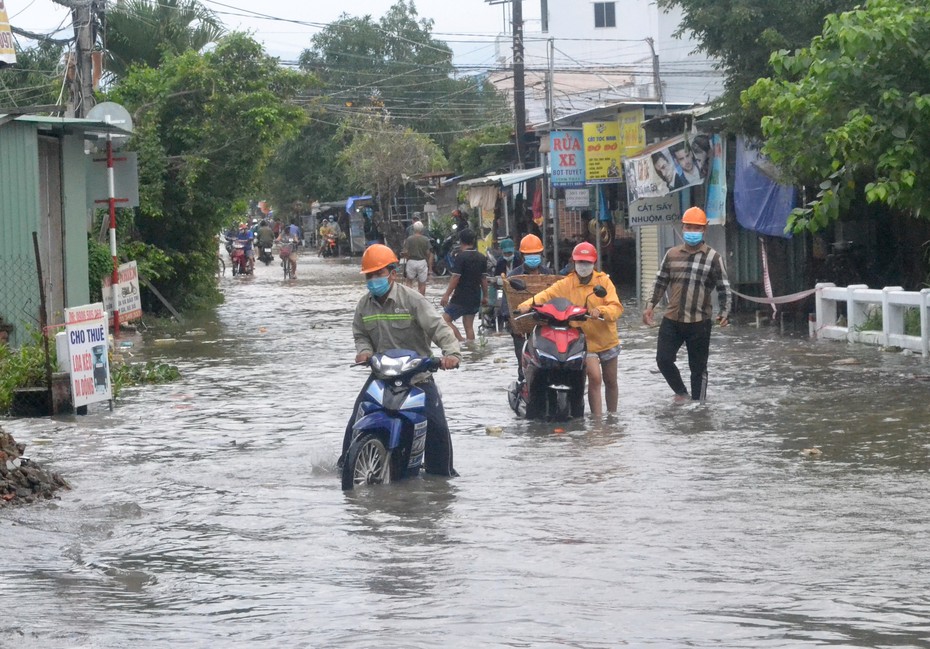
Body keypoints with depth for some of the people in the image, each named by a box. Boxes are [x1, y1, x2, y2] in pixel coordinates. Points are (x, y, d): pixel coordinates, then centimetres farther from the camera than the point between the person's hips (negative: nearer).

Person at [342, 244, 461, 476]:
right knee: (356, 421, 0)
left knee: (437, 427, -11)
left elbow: (437, 326, -19)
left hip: (418, 374, -4)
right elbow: (360, 334, 16)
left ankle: (442, 472, 8)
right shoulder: (364, 305, 4)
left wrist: (451, 352, -35)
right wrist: (364, 351, -8)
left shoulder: (411, 299, -12)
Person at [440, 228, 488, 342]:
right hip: (475, 298, 7)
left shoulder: (461, 257, -14)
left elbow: (456, 278, -17)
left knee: (445, 319, -2)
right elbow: (484, 278, 11)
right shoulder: (481, 258, 7)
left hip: (461, 298, -7)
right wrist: (485, 296, 19)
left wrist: (446, 295, -14)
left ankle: (462, 341, -15)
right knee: (469, 325, 11)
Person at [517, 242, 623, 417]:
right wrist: (528, 304, -37)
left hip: (607, 339, 2)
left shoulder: (604, 281, -5)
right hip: (584, 340, -2)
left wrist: (601, 311, -37)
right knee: (594, 377, -20)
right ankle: (597, 419, -15)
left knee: (610, 381, 16)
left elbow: (616, 308, -16)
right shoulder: (565, 284, -4)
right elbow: (546, 295, -18)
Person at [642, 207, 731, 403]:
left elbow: (723, 288, -2)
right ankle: (681, 392, 24)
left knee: (698, 367, 4)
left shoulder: (713, 257, -2)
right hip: (672, 320, 3)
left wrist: (724, 311, -15)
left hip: (699, 322, -3)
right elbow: (661, 282, 14)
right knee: (663, 360, 1)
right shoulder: (672, 254, 8)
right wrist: (650, 305, 4)